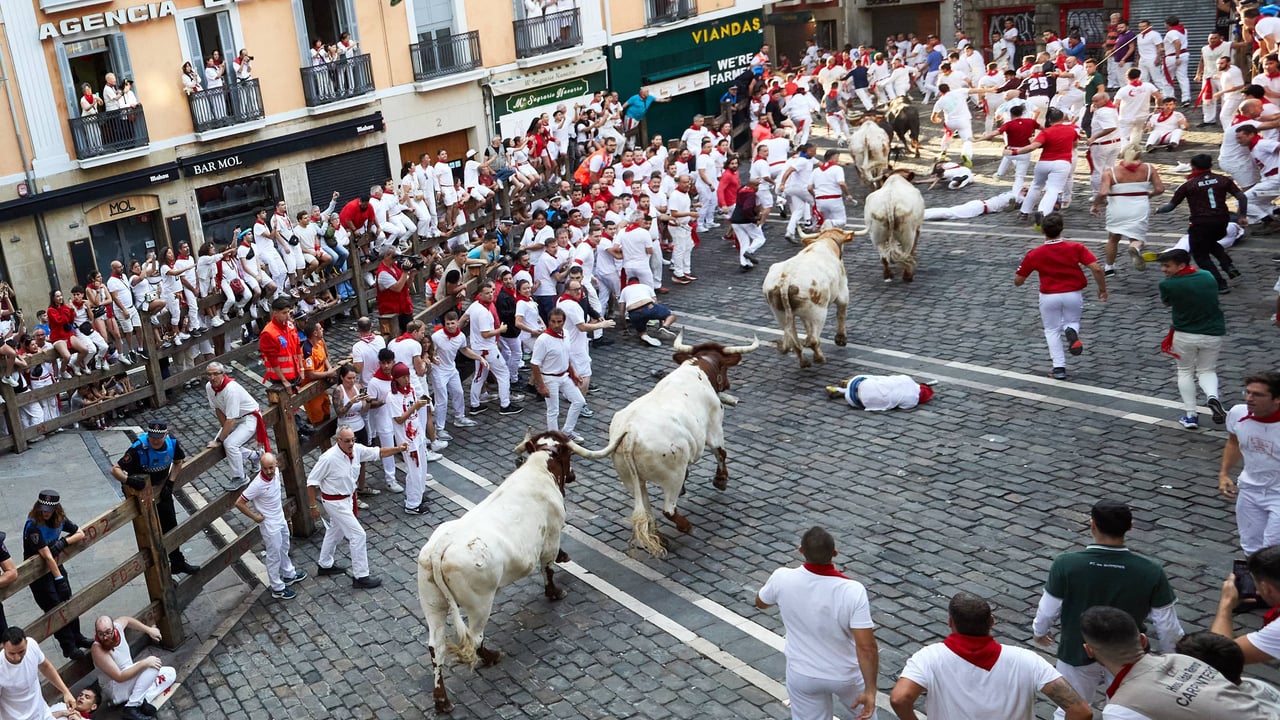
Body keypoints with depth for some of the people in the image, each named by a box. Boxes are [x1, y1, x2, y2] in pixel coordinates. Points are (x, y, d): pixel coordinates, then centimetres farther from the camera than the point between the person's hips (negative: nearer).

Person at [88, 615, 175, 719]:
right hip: (115, 690, -8)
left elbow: (127, 619, 18)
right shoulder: (98, 649, -30)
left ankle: (142, 701, -13)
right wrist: (145, 663, -33)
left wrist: (149, 630, 13)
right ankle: (131, 708, -24)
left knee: (170, 673, 4)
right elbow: (119, 677, -31)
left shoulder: (117, 625, -11)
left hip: (131, 679, 8)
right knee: (152, 666, -27)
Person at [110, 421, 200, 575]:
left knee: (170, 525, 16)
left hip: (162, 488, 5)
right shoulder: (139, 448, -32)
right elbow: (115, 469, -31)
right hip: (142, 491, -5)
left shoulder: (173, 443, -18)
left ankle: (177, 562, 33)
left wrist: (170, 483, -8)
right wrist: (129, 480, -50)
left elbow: (178, 462, 2)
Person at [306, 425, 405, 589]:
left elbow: (378, 453, 0)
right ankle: (360, 577, 4)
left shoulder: (356, 450, -11)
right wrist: (313, 505, -15)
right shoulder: (329, 458, -28)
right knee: (357, 534, -7)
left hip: (348, 497, 8)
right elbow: (311, 481, -19)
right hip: (335, 502, -8)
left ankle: (325, 565, 48)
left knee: (335, 531, 26)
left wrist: (398, 449, -15)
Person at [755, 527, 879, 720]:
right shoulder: (852, 591, -30)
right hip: (844, 674, -1)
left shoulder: (782, 578, -22)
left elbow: (761, 603, 1)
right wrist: (870, 690, -20)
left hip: (801, 674, 2)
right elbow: (866, 647, -30)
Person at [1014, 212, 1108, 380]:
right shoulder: (1076, 248, -8)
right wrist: (1102, 289, 2)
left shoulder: (1034, 255, -8)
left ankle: (1059, 367, 5)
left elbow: (1018, 281, 0)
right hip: (1074, 295, 1)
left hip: (1049, 297, -1)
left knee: (1052, 330, 18)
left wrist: (1027, 263, 20)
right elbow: (1097, 269, -14)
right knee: (1072, 321, 26)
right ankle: (1071, 331, -11)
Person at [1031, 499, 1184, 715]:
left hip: (1078, 652, 0)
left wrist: (1038, 630, 12)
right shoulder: (1151, 572, -22)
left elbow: (1048, 610, -11)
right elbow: (1167, 625, -10)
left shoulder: (1066, 564, -25)